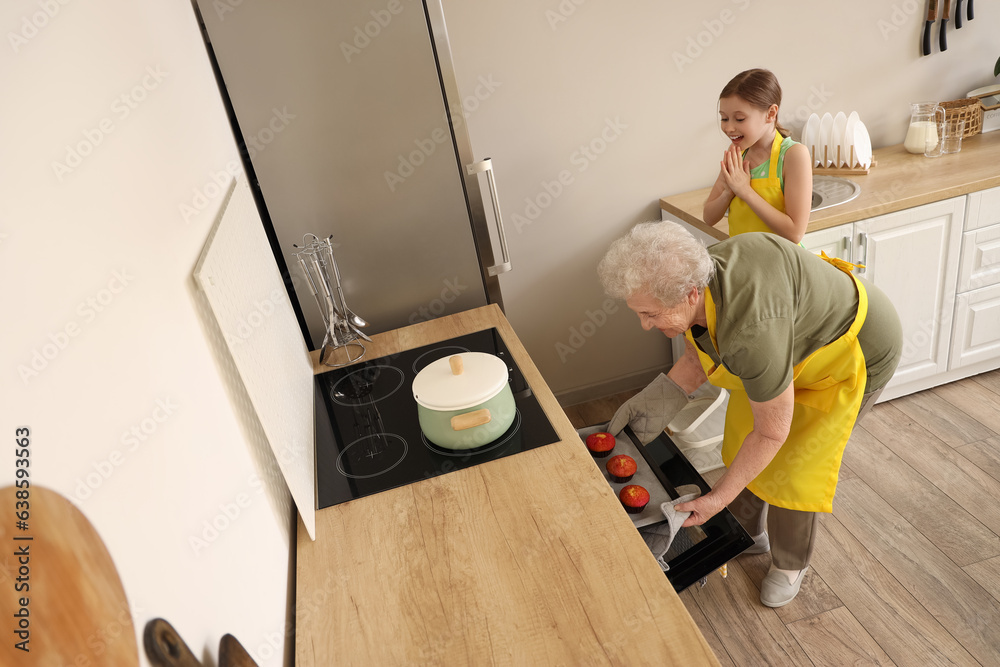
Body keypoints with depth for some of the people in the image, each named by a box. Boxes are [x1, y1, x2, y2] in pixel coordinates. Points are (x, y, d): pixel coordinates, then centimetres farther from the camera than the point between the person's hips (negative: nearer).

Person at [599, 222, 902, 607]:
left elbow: (772, 433, -30)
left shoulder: (751, 333, -45)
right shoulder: (689, 283, -21)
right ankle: (748, 533, 38)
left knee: (792, 465, 0)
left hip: (854, 354, -7)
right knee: (740, 442, 12)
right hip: (799, 334, 8)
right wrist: (648, 405, -12)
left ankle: (791, 564, 28)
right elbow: (696, 360, -1)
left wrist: (719, 497, -22)